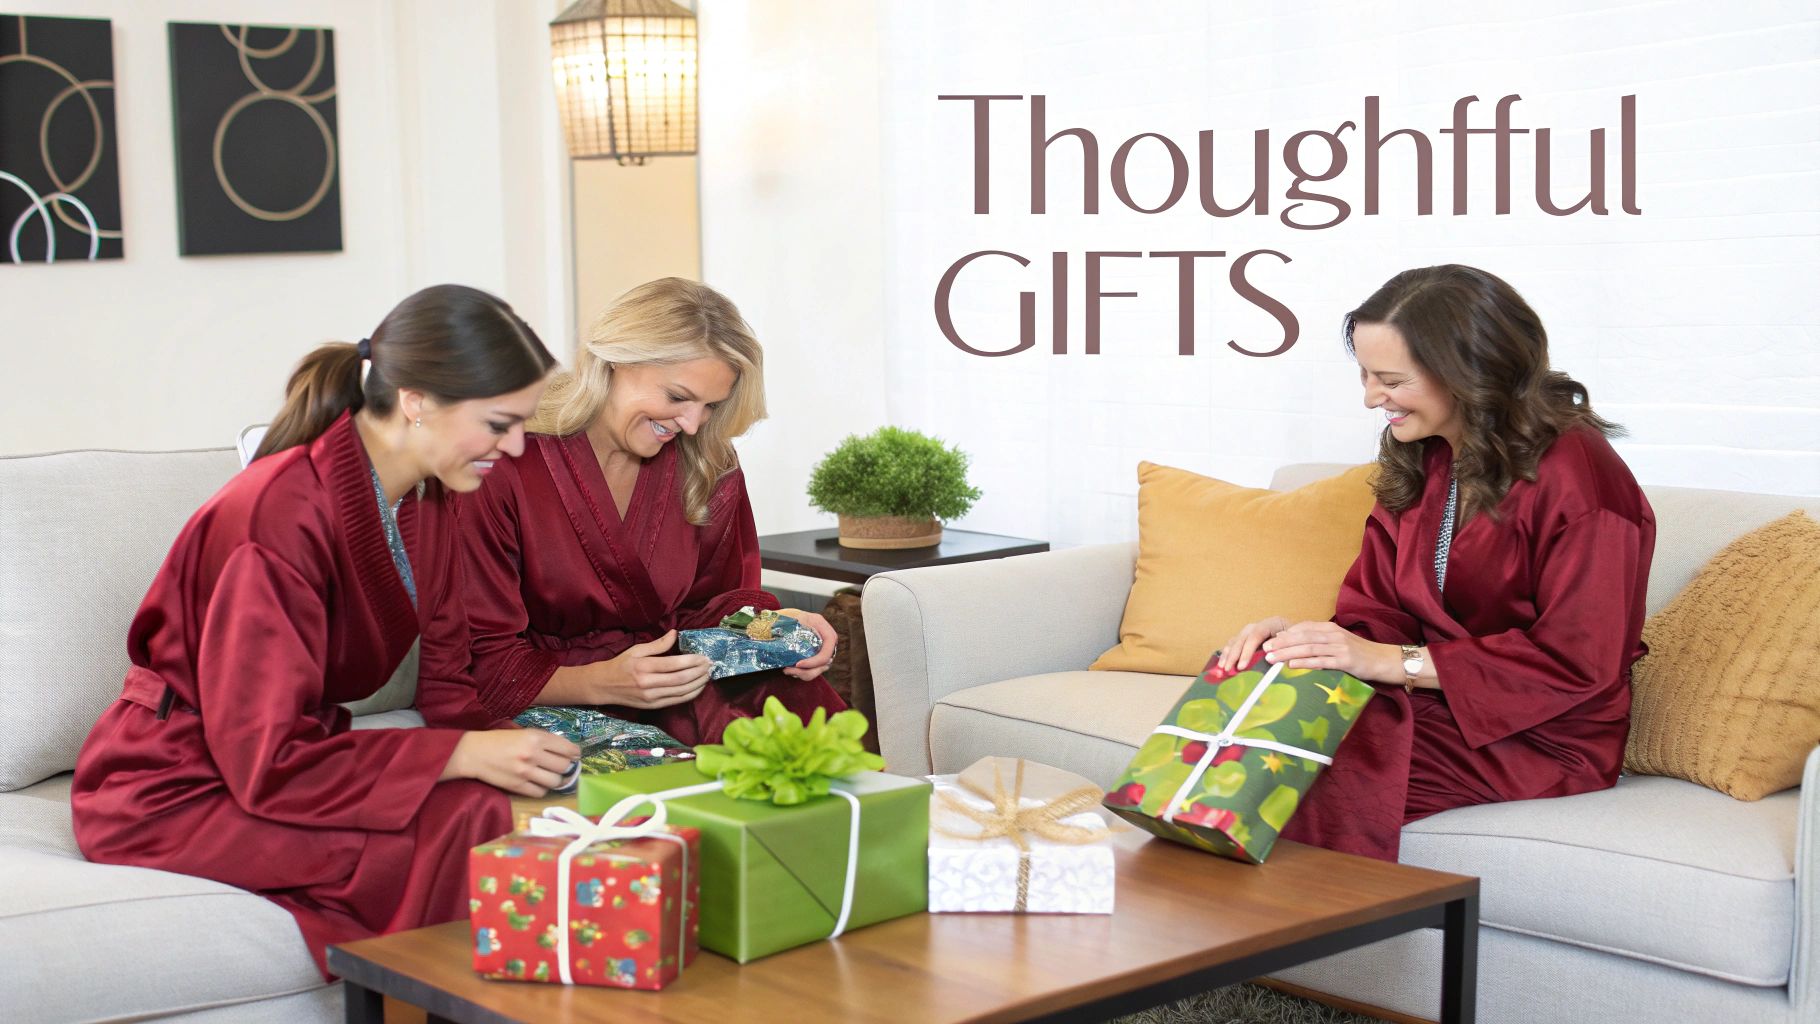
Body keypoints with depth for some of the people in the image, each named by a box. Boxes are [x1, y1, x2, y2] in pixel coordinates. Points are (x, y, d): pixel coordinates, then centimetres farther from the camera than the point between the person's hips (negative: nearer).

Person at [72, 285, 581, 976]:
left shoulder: (426, 498, 2)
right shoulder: (284, 512, -25)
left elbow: (447, 689, 3)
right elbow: (269, 761, -26)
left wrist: (519, 750, -17)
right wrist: (467, 754, -28)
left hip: (284, 763, 8)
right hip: (176, 792, -8)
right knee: (467, 821, -27)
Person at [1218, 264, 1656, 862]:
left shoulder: (1574, 473, -14)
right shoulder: (1418, 465, 11)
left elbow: (1574, 661, -18)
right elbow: (1375, 612, 8)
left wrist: (1394, 661, -23)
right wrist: (1298, 636, -16)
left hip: (1544, 739, -7)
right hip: (1435, 704, 7)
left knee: (1329, 778, -29)